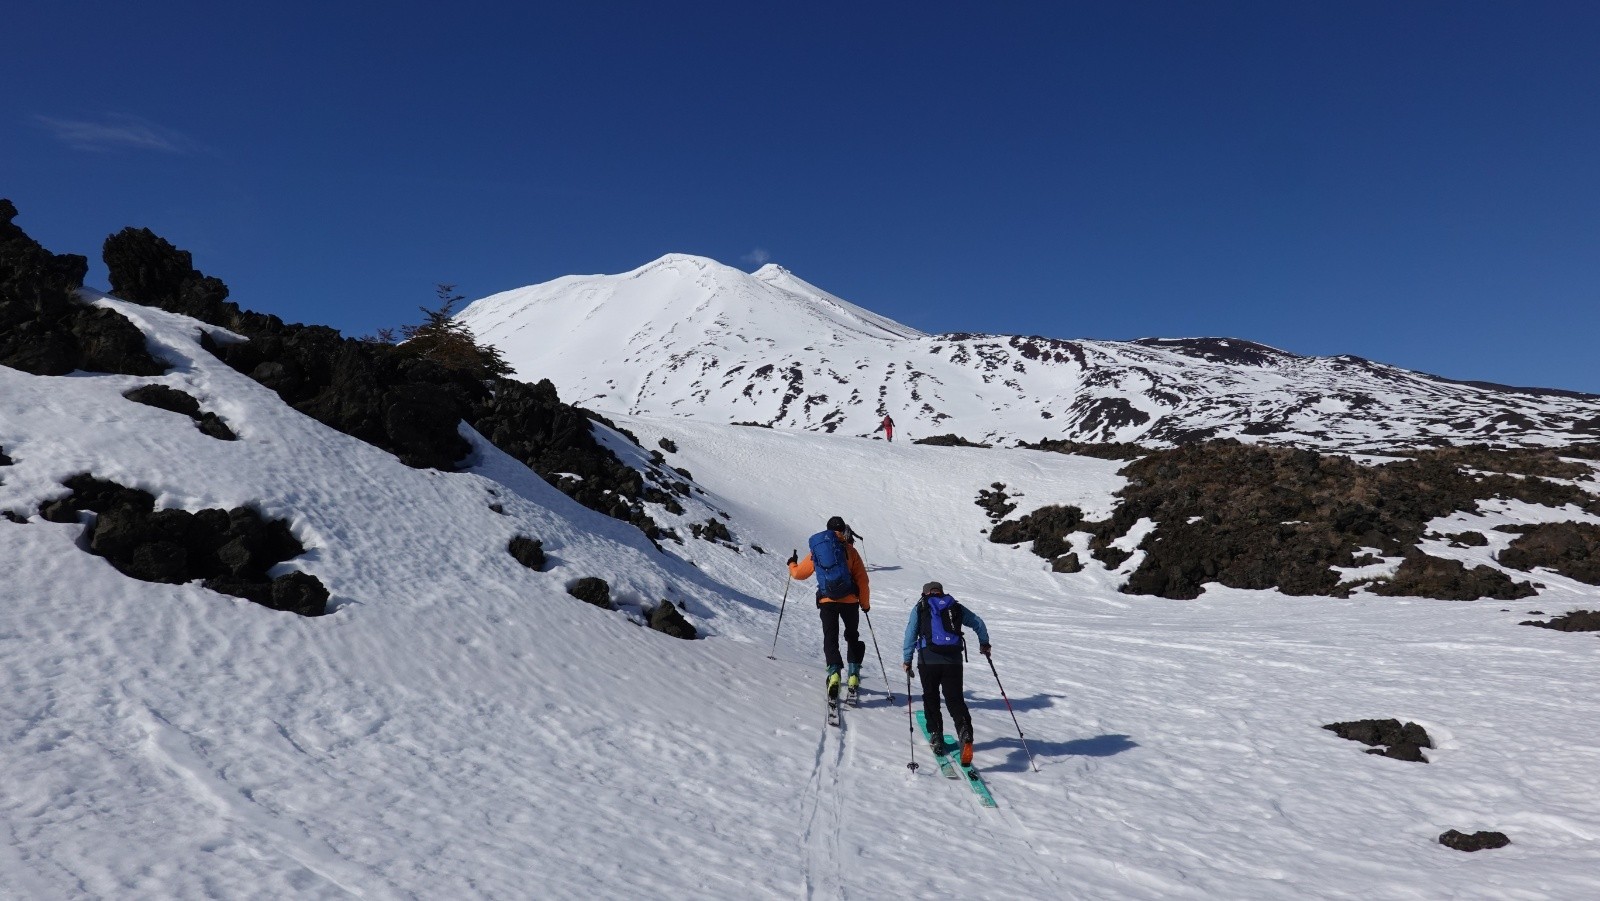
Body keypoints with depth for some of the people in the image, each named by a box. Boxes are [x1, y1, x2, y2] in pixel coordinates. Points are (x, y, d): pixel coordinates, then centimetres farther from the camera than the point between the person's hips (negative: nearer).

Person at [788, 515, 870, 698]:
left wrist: (791, 563, 40)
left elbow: (798, 573, 17)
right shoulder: (849, 549, 2)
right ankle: (854, 673, 12)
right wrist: (865, 603, 11)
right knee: (852, 637, 18)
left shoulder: (816, 550, 9)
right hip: (850, 601, -1)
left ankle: (834, 671, -16)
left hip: (827, 602, 1)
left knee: (830, 638, 5)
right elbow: (862, 579, 0)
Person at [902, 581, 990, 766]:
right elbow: (978, 623, 20)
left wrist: (907, 660, 7)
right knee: (955, 699, 4)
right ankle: (965, 734, -19)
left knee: (931, 698, 16)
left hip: (928, 660, -1)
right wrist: (984, 643, 34)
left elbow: (910, 634, 5)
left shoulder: (920, 608, 12)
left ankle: (936, 738, 14)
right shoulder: (956, 607, 17)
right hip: (953, 660, 1)